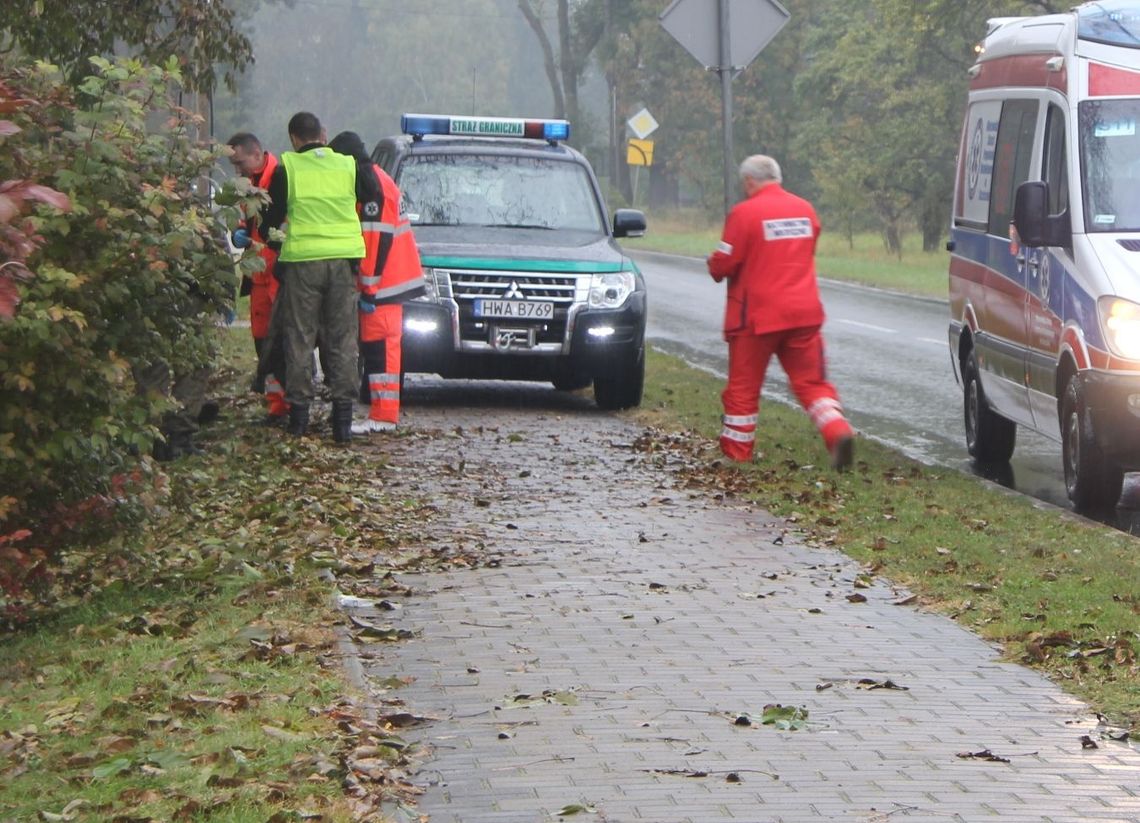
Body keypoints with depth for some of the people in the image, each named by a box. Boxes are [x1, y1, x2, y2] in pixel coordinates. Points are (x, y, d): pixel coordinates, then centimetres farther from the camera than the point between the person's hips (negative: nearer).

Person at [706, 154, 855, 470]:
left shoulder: (745, 213, -11)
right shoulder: (805, 210, 8)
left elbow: (723, 265, -10)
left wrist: (713, 264, 12)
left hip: (758, 316, -4)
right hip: (804, 312, 4)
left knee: (743, 387, 8)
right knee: (811, 382, 7)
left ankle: (735, 453, 13)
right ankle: (838, 430, -15)